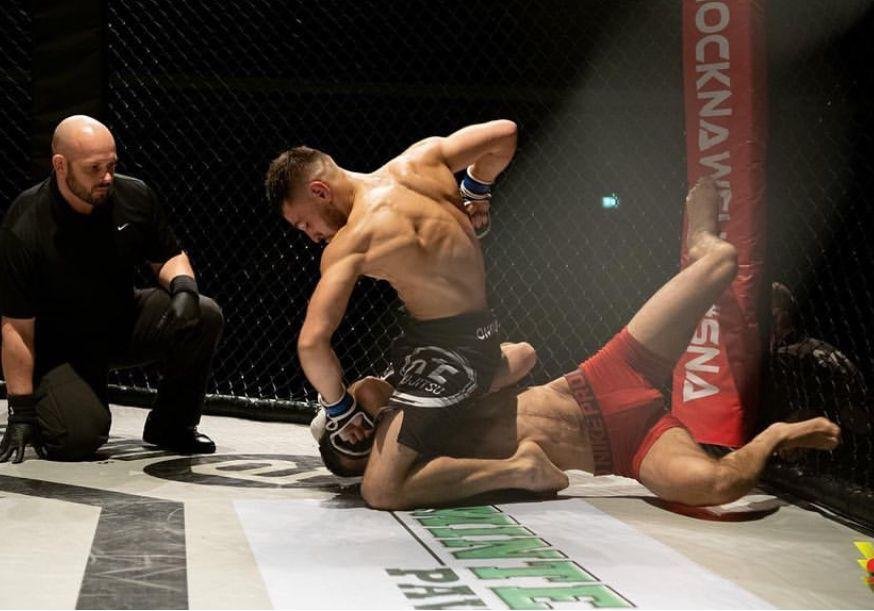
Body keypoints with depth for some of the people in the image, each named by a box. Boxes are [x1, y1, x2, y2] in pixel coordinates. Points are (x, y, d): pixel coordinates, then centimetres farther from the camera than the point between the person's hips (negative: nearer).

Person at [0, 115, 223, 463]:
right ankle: (42, 409, 14)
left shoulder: (134, 196, -10)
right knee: (79, 437, -26)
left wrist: (183, 287, -20)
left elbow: (168, 257, 6)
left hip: (124, 323, 5)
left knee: (204, 316, -20)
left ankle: (171, 425, 0)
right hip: (60, 349, -4)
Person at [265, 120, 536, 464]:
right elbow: (503, 132, 9)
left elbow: (312, 341, -26)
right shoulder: (419, 159, 1)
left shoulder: (350, 242, -19)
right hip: (483, 334, 9)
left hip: (442, 351, -9)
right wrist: (474, 191, 24)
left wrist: (339, 408, -10)